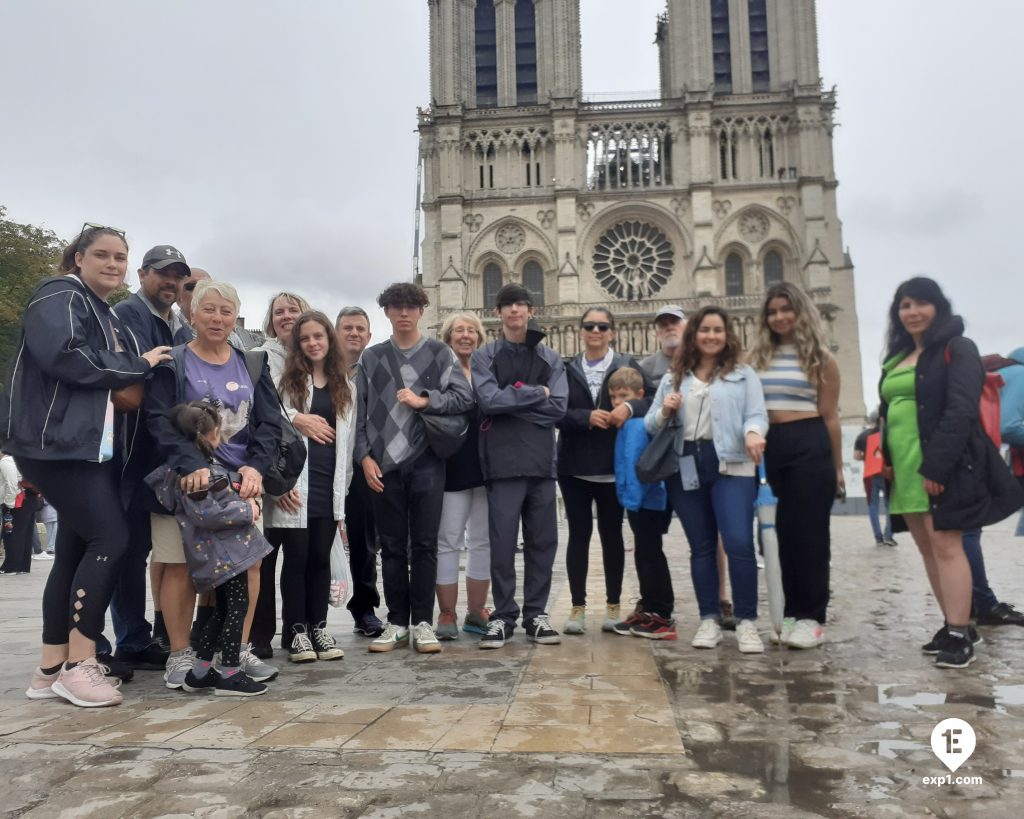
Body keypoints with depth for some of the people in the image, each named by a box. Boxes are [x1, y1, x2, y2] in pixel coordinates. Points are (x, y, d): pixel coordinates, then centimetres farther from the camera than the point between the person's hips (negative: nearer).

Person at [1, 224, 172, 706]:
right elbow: (65, 357, -20)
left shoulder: (108, 317, 23)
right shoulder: (60, 297, -4)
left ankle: (51, 670, 12)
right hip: (58, 443, -9)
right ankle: (78, 665, -8)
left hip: (95, 448, 9)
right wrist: (138, 366, -11)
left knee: (77, 550, 7)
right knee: (111, 539, -15)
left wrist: (129, 391, 8)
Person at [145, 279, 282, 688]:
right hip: (186, 481, -3)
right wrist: (191, 464, -24)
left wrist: (256, 466, -11)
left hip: (241, 480, 3)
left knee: (248, 562, 0)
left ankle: (240, 650, 13)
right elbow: (159, 420, -9)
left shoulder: (251, 364, 13)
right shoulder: (171, 363, 3)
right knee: (181, 566, -3)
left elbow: (270, 422, 6)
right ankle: (180, 654, 9)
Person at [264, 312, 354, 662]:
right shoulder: (287, 381, 3)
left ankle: (318, 627, 17)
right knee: (296, 558, 0)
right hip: (295, 485, -3)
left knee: (321, 558, 7)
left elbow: (348, 439, 13)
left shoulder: (344, 386, 14)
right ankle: (297, 631, 10)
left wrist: (343, 486, 8)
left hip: (329, 486, 3)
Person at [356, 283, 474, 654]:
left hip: (426, 462, -2)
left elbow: (464, 397, -4)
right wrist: (365, 456, -1)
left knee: (424, 544, 1)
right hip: (384, 465, 2)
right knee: (392, 546, 7)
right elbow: (361, 411, 8)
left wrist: (424, 400, -14)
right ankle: (397, 622, 15)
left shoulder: (440, 354, 6)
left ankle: (423, 622, 10)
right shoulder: (372, 357, 11)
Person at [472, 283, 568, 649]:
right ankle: (503, 616, 10)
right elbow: (488, 400, -11)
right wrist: (536, 393, -5)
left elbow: (558, 407, -2)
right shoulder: (484, 356, 6)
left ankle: (536, 614, 18)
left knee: (542, 542, 7)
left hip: (542, 462, 3)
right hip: (503, 462, -2)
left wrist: (511, 400, -7)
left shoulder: (550, 358, 12)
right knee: (502, 543, -1)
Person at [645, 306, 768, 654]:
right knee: (701, 546, 8)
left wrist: (752, 433, -24)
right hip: (685, 468, 3)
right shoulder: (673, 377, 16)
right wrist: (665, 412, -7)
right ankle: (709, 620, 17)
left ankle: (747, 621, 1)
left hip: (731, 466, -3)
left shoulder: (744, 374, 9)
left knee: (739, 543, -13)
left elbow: (757, 414, -1)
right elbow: (650, 425, 14)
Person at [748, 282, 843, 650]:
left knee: (810, 532, 0)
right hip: (770, 449, 4)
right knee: (782, 532, 10)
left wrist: (837, 468, 1)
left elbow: (830, 416, 1)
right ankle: (792, 613, 20)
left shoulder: (820, 358, 2)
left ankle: (812, 617, 7)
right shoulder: (757, 357, 11)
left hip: (809, 447, -4)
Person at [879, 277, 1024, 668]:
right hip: (906, 469, 8)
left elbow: (961, 411, -15)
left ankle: (960, 636, -5)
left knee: (945, 544, -10)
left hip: (944, 465, -8)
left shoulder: (957, 349, -5)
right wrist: (887, 459, 7)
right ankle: (954, 626, 20)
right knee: (927, 546, 10)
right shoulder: (896, 359, 19)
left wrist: (936, 465, -21)